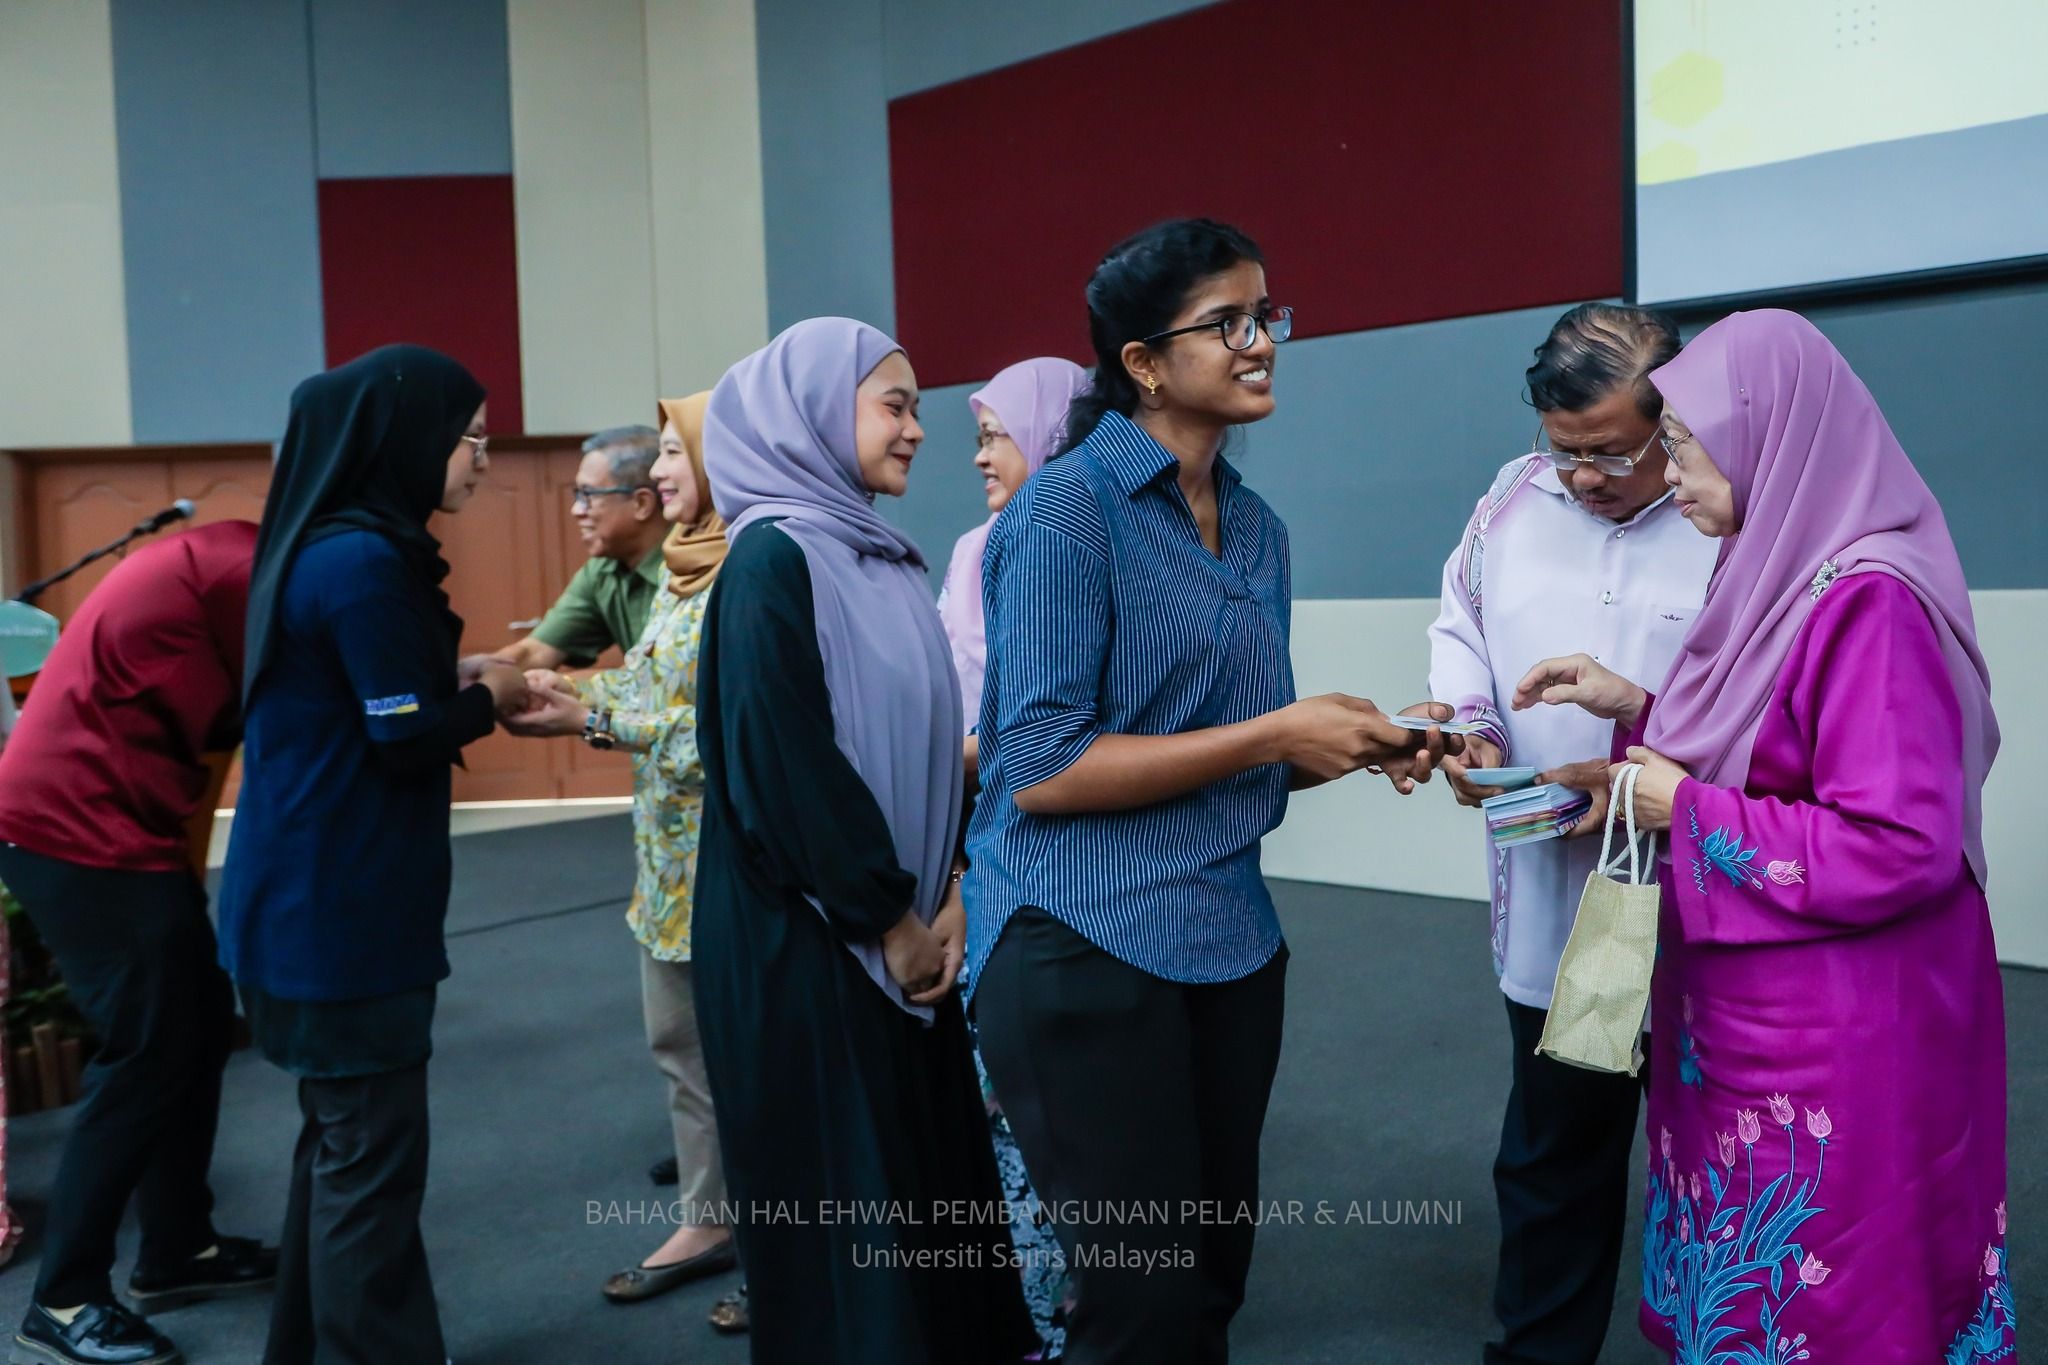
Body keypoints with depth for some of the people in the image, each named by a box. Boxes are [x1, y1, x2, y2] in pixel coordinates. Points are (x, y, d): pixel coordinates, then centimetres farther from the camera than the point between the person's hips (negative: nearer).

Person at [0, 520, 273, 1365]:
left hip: (95, 820, 10)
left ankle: (176, 1250, 24)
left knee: (199, 1026, 13)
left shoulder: (218, 560, 14)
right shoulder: (245, 570, -17)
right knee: (148, 1054, -4)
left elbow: (232, 710, 9)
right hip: (81, 830, -10)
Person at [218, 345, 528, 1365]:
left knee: (339, 1140, 21)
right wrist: (488, 696, -3)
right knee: (370, 1156, 1)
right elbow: (405, 741, -20)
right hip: (343, 910, -10)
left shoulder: (326, 545, 10)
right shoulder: (364, 560, -20)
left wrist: (453, 676, 6)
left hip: (317, 900, 10)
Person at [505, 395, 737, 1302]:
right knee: (680, 1044, 18)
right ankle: (708, 1221, 33)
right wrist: (563, 688, -2)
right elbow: (653, 682, 12)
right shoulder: (680, 566, 10)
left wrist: (591, 719, -21)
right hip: (668, 847, 9)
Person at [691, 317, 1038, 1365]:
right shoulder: (772, 559, -15)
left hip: (902, 936, 8)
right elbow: (784, 766, -20)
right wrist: (887, 921, -13)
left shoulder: (885, 559, 11)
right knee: (840, 1189, 4)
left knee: (928, 1166, 16)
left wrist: (948, 892, 1)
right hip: (811, 940, -8)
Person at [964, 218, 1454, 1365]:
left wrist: (1364, 746, -3)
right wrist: (1274, 733, -17)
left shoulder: (1257, 529, 9)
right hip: (1088, 947, -7)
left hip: (1232, 944, 7)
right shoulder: (1067, 511, -12)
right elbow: (1039, 770, -19)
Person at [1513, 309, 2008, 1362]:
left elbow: (1900, 848, -25)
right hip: (1739, 1024, 9)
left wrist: (1686, 813, -18)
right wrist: (1636, 712, 4)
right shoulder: (1781, 574, 8)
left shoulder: (1866, 599, -21)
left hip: (1836, 1046, -9)